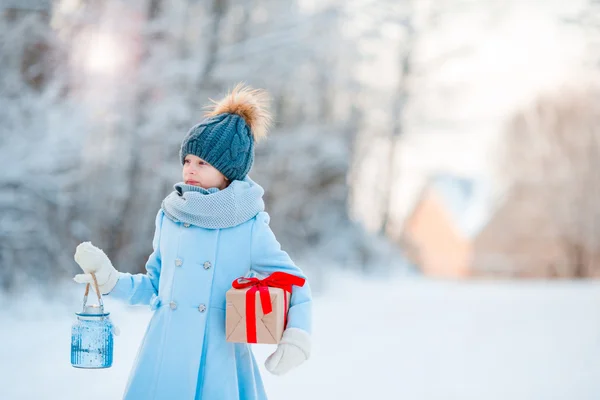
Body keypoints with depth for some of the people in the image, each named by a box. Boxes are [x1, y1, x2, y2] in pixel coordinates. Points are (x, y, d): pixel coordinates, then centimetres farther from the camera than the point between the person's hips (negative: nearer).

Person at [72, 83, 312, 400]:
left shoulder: (250, 226, -4)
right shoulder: (169, 216, 6)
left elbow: (295, 284, 3)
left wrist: (297, 335, -13)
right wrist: (109, 279, 3)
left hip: (219, 362, -3)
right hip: (164, 358, 3)